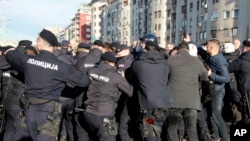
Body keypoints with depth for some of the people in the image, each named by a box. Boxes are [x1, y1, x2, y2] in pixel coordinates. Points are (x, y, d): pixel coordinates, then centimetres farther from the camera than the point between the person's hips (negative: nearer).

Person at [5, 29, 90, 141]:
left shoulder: (28, 60, -2)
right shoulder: (61, 66, -13)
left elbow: (10, 54, 19)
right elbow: (84, 80, -4)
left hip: (30, 109, 5)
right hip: (48, 111, -5)